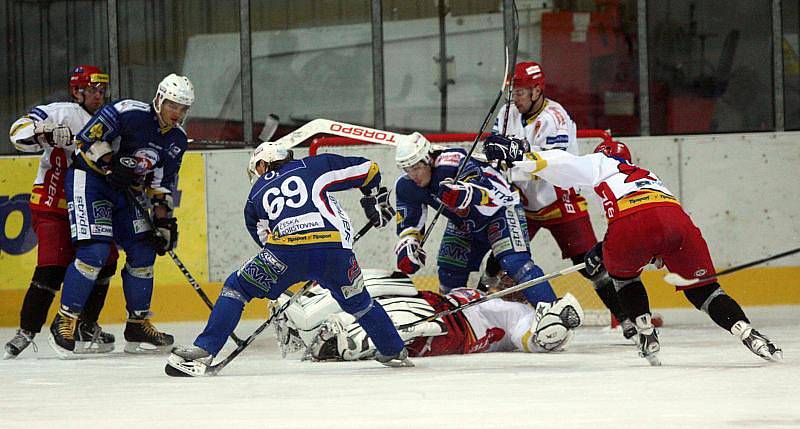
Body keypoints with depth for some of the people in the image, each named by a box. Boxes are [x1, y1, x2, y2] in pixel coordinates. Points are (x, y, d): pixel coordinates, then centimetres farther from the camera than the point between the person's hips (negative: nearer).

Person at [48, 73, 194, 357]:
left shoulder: (176, 139, 3)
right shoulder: (129, 113, -20)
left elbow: (162, 182, 9)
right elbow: (88, 137, -21)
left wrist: (164, 219, 1)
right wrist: (113, 165, -26)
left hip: (126, 189, 8)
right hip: (90, 177, -8)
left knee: (143, 252, 2)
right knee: (95, 251, -19)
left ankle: (138, 325, 14)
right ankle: (64, 321, -11)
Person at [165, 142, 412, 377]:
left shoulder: (255, 196, 28)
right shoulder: (313, 166, 25)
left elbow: (264, 238, 31)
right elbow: (366, 169, 22)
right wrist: (376, 200, 40)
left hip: (286, 249, -1)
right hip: (336, 247, 1)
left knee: (237, 287, 15)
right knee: (357, 301, 29)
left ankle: (202, 352, 1)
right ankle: (396, 352, 36)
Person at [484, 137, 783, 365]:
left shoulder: (601, 163, 30)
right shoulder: (647, 175, 47)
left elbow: (566, 165, 13)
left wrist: (518, 157, 10)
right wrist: (604, 250, 52)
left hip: (632, 225, -4)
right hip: (677, 218, 4)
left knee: (622, 273, 30)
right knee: (701, 287, 15)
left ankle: (646, 335, 20)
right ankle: (747, 334, -6)